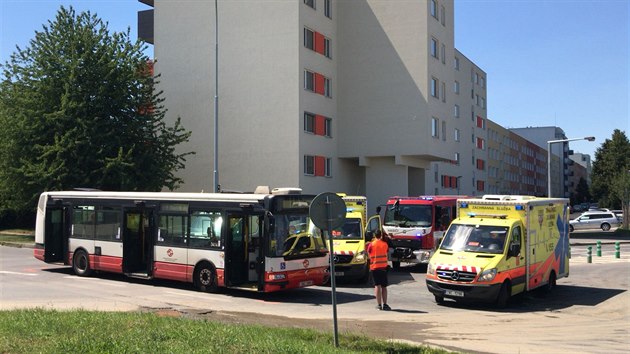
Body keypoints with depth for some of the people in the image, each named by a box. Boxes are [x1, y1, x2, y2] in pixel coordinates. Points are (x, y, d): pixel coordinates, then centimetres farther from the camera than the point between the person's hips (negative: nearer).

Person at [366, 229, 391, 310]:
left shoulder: (371, 245, -6)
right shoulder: (385, 244, 1)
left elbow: (369, 253, 2)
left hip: (374, 267, -2)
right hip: (383, 267, 2)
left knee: (377, 286, -1)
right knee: (384, 286, 8)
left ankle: (379, 304, -5)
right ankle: (384, 304, 5)